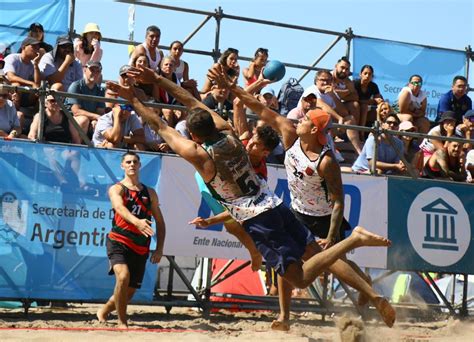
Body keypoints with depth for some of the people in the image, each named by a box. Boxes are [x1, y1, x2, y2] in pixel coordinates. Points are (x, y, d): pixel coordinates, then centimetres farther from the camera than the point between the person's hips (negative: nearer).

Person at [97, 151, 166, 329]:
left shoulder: (150, 193, 14)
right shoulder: (116, 189, 0)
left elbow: (160, 222, 16)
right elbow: (120, 208, -22)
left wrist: (159, 248, 5)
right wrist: (137, 221, -42)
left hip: (141, 248, 5)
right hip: (119, 242, -5)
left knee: (130, 290, 9)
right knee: (123, 276, -29)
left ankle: (104, 311, 38)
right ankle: (122, 322, -17)